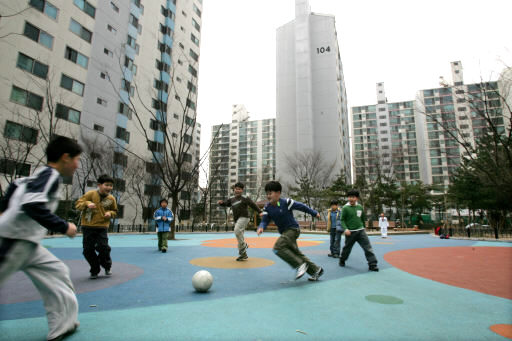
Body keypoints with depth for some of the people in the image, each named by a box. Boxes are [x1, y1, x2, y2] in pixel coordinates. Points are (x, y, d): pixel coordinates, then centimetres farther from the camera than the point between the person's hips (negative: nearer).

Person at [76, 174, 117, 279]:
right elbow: (78, 204, -5)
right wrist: (87, 203, -23)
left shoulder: (111, 198, -1)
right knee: (88, 250, 4)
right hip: (88, 227, 0)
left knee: (103, 248, -8)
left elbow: (115, 211, 13)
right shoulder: (91, 194, -7)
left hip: (102, 227, 0)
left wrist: (110, 213, -9)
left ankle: (107, 267, 22)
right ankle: (94, 271, 25)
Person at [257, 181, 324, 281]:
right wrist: (261, 227, -30)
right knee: (296, 254, 15)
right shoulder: (267, 207, -2)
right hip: (284, 232, 8)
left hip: (293, 229, -8)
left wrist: (314, 213, 4)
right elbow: (265, 220, -6)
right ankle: (316, 270, 32)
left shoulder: (286, 202, -19)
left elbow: (301, 206, -7)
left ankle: (300, 265, -13)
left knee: (278, 247, -24)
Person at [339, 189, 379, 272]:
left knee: (368, 247, -7)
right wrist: (345, 229, -19)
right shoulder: (345, 208, -8)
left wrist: (363, 227, 22)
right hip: (350, 232, -3)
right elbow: (342, 220, -6)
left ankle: (372, 264, -2)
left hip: (361, 231, 3)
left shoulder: (360, 207, 5)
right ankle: (342, 260, 33)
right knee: (347, 248, 11)